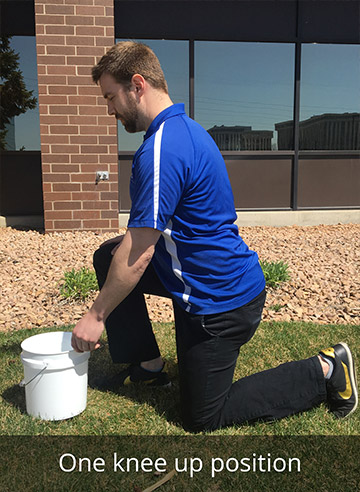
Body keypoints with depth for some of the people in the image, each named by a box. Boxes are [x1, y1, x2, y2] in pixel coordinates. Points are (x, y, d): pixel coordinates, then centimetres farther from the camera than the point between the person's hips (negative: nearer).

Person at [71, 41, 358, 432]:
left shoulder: (161, 150, -25)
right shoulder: (184, 127, 8)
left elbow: (138, 255, -24)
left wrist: (96, 315, -12)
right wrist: (127, 242, 14)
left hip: (219, 301, -10)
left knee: (201, 417, 6)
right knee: (107, 256, 10)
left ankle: (325, 372, 10)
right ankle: (147, 365, 18)